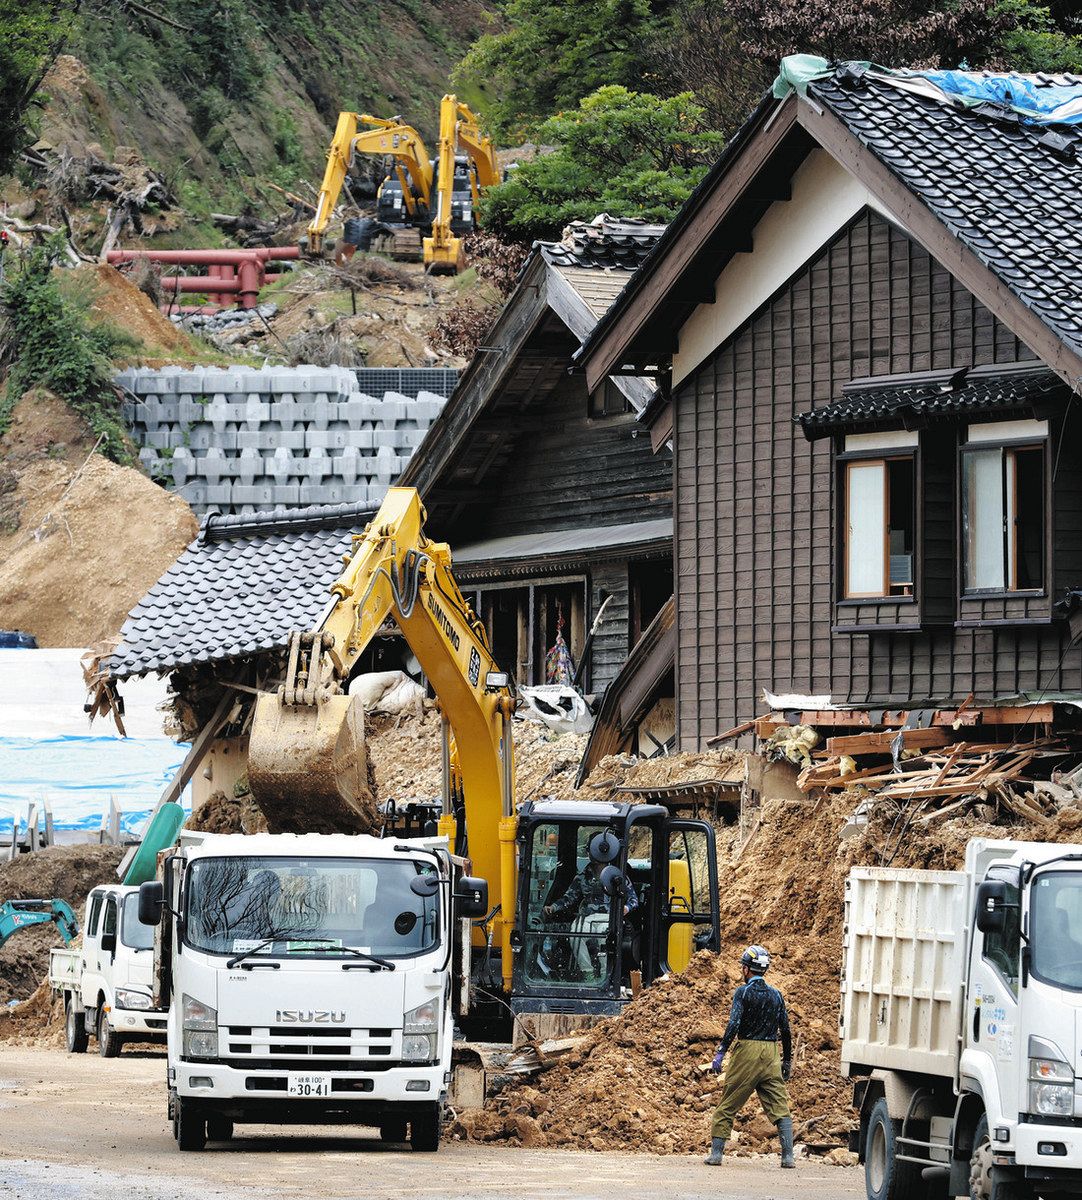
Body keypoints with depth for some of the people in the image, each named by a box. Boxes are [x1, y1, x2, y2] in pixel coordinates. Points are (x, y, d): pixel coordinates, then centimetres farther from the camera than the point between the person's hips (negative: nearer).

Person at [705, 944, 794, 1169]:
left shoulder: (743, 992, -5)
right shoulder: (775, 995, 10)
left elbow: (734, 1024, -16)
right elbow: (785, 1030, 12)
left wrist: (721, 1053, -17)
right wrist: (787, 1061, 20)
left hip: (747, 1051, -4)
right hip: (771, 1054, 4)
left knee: (727, 1106, 5)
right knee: (780, 1106, 2)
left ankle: (716, 1153, 5)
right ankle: (788, 1156, -6)